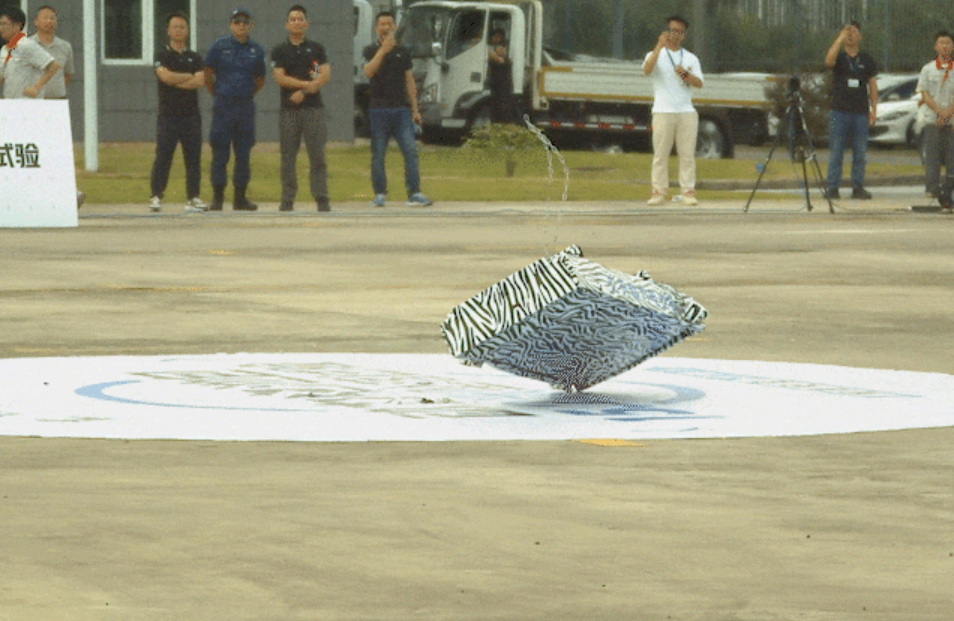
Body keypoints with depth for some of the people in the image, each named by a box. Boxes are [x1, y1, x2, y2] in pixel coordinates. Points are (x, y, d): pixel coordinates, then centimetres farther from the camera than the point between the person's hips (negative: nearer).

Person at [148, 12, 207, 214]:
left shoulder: (195, 58, 13)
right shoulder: (162, 57, 5)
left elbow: (201, 81, -3)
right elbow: (166, 76, -14)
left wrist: (177, 81, -8)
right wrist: (190, 77, -3)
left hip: (191, 114, 3)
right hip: (168, 114, -3)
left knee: (193, 157, 1)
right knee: (163, 157, -6)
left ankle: (193, 197, 5)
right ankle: (156, 196, -1)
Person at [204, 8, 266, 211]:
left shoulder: (256, 51, 8)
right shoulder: (220, 46, 0)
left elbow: (260, 79, 18)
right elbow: (208, 73, 6)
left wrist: (248, 95, 12)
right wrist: (217, 94, 7)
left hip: (246, 105, 3)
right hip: (223, 106, -3)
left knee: (244, 154, 5)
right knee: (220, 153, -3)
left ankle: (240, 197, 11)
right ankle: (217, 196, 3)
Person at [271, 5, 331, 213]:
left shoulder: (316, 49, 12)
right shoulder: (279, 52, 10)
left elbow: (325, 76, 1)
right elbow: (280, 78, -2)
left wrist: (303, 91, -10)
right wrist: (309, 83, -8)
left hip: (313, 109, 0)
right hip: (288, 110, 0)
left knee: (318, 156, -6)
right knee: (288, 158, 0)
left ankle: (322, 200, -6)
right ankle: (287, 201, 4)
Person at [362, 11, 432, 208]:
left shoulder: (403, 52, 15)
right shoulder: (371, 51, 6)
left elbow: (409, 82, 17)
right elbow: (369, 72, -14)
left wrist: (415, 109, 11)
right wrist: (383, 50, -21)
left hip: (401, 109, 2)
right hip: (378, 109, -2)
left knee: (410, 150, -8)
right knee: (378, 154, 0)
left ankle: (414, 193, -10)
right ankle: (380, 194, 8)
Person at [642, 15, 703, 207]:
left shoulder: (691, 59, 17)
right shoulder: (656, 55, 8)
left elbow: (699, 83, 6)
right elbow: (647, 70, -15)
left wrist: (686, 74, -13)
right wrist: (660, 46, -22)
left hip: (686, 112, 2)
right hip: (663, 111, -2)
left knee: (687, 153, -2)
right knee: (660, 153, -4)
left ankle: (688, 191, -1)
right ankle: (659, 191, -2)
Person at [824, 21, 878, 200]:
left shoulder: (866, 59, 12)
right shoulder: (839, 56, 6)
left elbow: (872, 85, 12)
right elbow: (828, 61, -19)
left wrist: (874, 109, 5)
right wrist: (840, 39, -19)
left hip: (860, 112, 2)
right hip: (839, 112, -2)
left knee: (860, 153, 2)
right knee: (836, 152, -3)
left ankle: (858, 187, 7)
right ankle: (832, 188, -1)